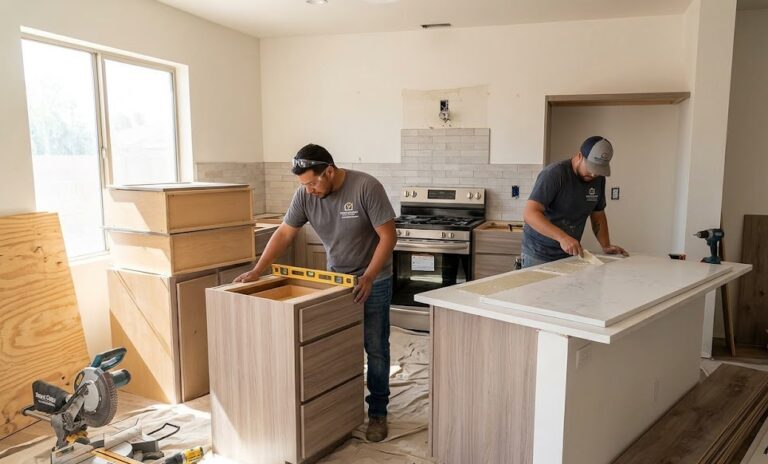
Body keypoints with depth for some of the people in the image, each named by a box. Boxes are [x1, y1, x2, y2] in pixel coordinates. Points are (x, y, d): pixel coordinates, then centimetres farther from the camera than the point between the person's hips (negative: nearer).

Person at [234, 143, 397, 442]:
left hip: (373, 281, -4)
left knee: (375, 349, 3)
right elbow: (284, 234, -3)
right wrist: (256, 271, -10)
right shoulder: (305, 195, -9)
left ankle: (377, 412, 17)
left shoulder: (366, 187, -23)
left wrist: (368, 278, -27)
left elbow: (388, 236, -21)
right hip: (335, 279, 4)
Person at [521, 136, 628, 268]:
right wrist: (562, 237, -35)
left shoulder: (598, 179, 3)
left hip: (569, 253, 6)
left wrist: (606, 246, 0)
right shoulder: (554, 174, -18)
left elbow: (598, 215, 15)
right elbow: (530, 213, -26)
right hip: (539, 255, -6)